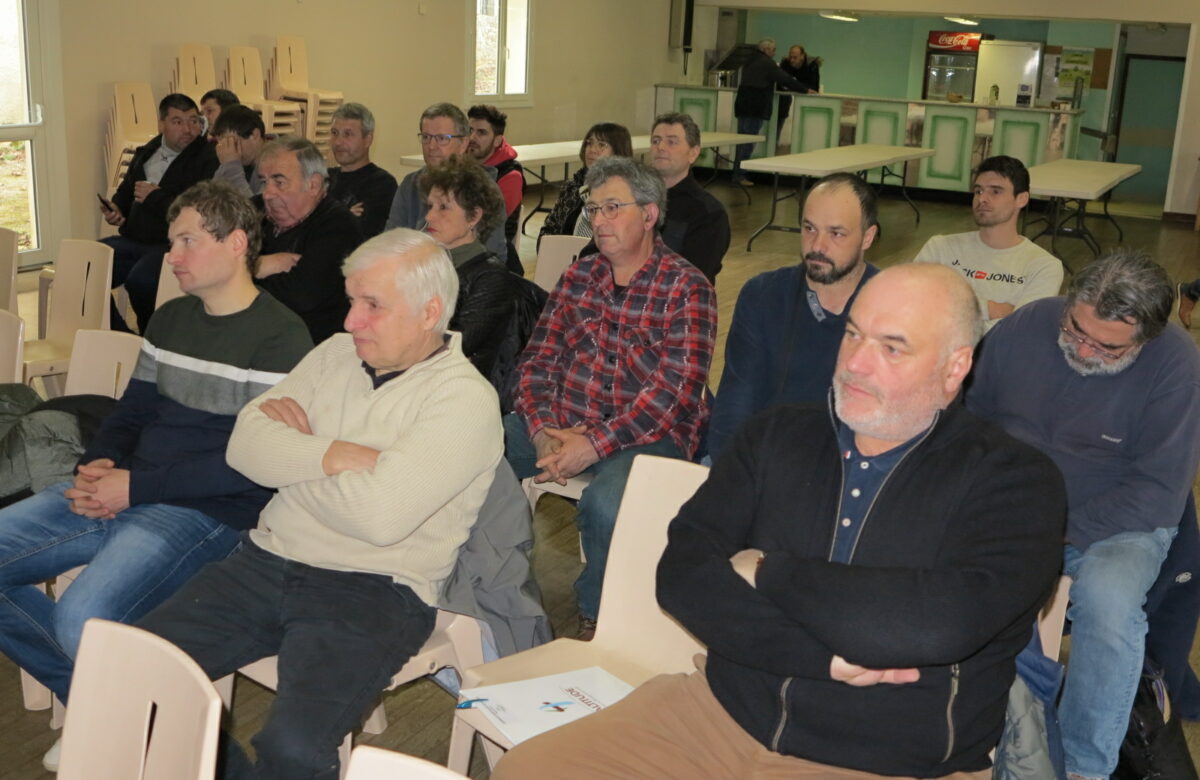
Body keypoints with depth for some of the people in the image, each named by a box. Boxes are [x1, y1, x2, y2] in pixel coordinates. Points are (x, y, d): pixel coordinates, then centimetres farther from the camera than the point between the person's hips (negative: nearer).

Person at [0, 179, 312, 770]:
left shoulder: (280, 337, -10)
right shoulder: (170, 319, 17)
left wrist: (135, 485, -16)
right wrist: (97, 465, -2)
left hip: (207, 514, -9)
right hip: (120, 494, 9)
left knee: (82, 617, -30)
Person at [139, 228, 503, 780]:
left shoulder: (464, 399, -10)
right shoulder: (337, 353, 10)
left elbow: (379, 515, -21)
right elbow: (245, 445, 3)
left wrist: (294, 452, -6)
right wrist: (335, 455, -12)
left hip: (376, 591, -6)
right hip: (267, 562, 6)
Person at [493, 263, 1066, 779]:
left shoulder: (1014, 481, -5)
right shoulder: (777, 437, 7)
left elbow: (938, 623, -23)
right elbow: (681, 576, -4)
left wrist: (768, 573, -10)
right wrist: (825, 656, -16)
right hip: (720, 712, 4)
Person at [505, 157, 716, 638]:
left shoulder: (687, 289, -5)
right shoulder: (578, 276, 14)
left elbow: (674, 389, -15)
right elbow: (538, 359, 7)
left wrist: (595, 444, -22)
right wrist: (542, 431, -12)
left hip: (647, 434, -5)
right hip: (561, 422, 5)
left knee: (606, 501, -35)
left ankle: (597, 613, -4)